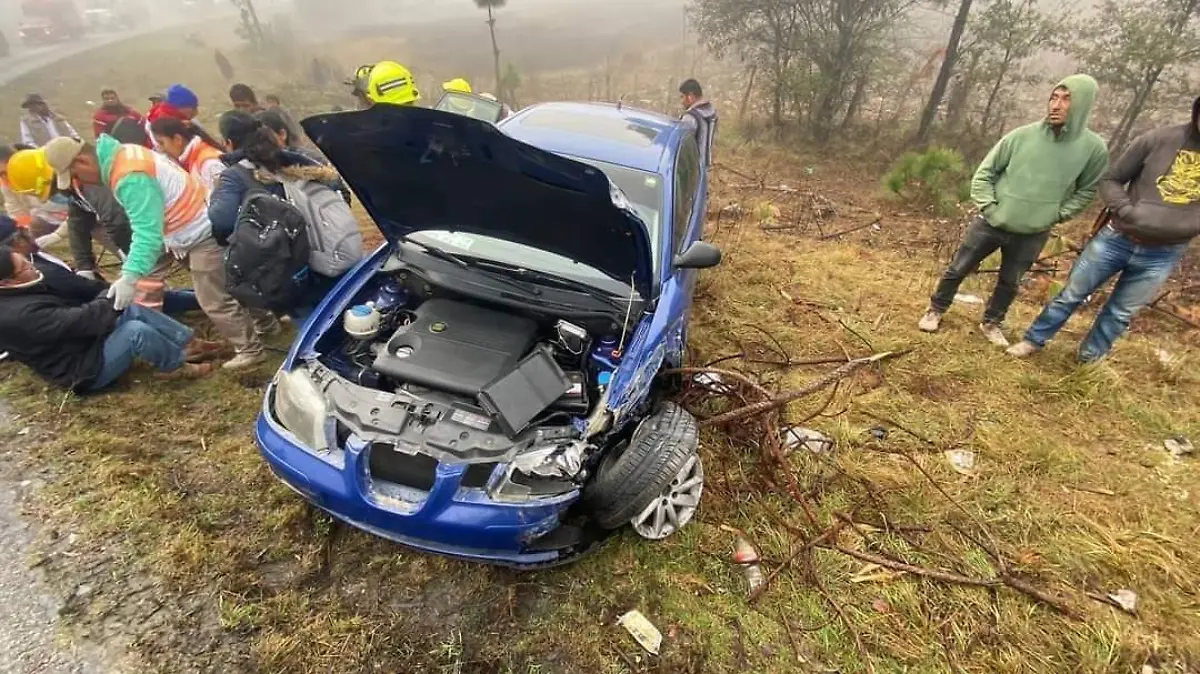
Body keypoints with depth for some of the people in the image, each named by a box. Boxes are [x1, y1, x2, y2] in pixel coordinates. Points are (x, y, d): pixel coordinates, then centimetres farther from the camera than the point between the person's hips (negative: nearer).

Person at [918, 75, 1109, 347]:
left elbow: (1086, 190, 6)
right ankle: (936, 311, 27)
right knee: (958, 270, 7)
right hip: (991, 223, -1)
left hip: (1032, 234, 1)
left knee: (1010, 283, 15)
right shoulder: (1021, 136, -11)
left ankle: (991, 323, 35)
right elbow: (984, 173, -2)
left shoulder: (1093, 148, -8)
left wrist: (1057, 215, -4)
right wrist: (987, 207, -10)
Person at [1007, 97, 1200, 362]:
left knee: (1121, 314, 13)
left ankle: (1088, 360, 29)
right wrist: (1129, 212, -15)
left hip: (1161, 256, 1)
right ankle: (1034, 340, 24)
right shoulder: (1159, 140, -9)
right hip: (1116, 238, -1)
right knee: (1072, 295, 9)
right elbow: (1110, 179, -3)